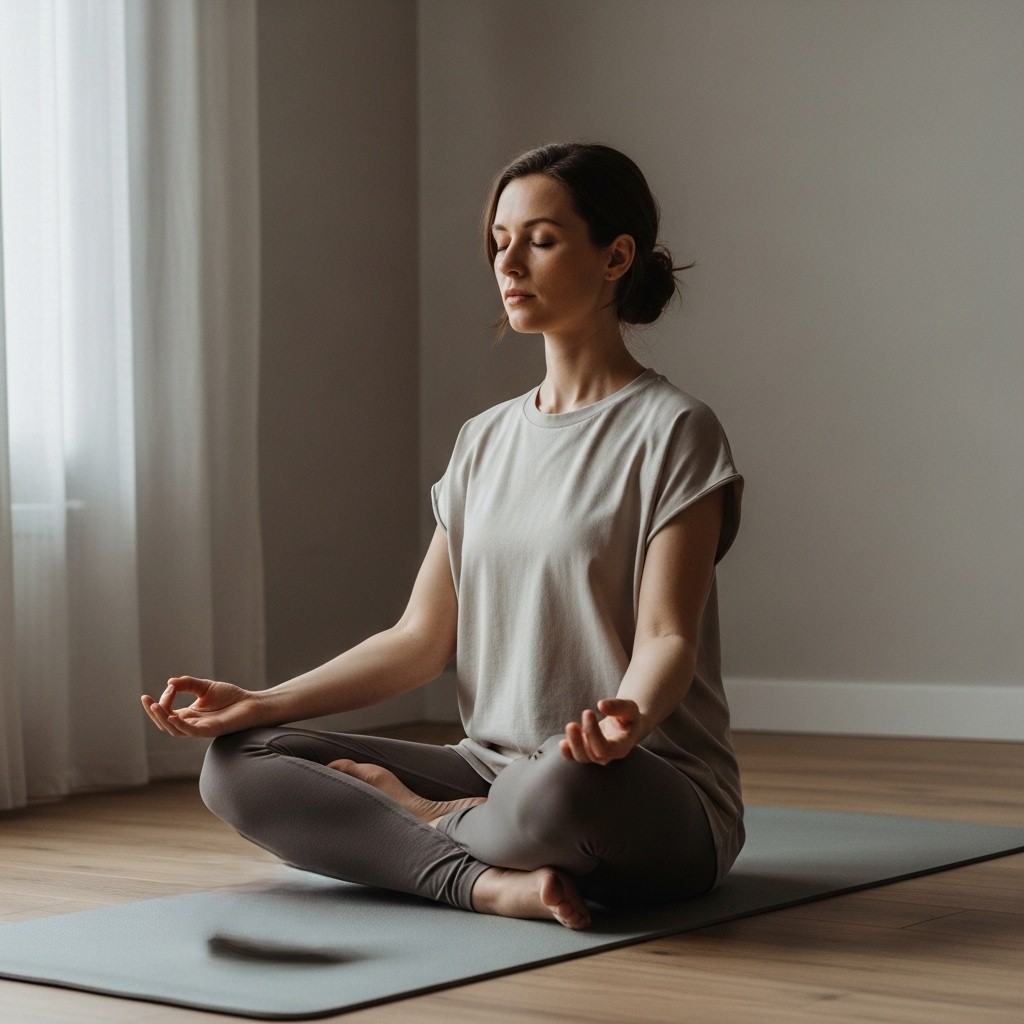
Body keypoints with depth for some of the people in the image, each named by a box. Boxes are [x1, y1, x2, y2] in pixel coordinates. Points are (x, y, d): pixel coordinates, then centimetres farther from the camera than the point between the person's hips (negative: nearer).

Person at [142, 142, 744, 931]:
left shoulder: (670, 431, -6)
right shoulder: (486, 440, 14)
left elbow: (666, 637, -14)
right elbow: (422, 637, 10)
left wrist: (628, 718, -38)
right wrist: (262, 702, -2)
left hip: (657, 795, -6)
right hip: (495, 772, 6)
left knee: (569, 784, -43)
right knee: (238, 763, -11)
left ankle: (425, 825, -10)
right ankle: (486, 879, -26)